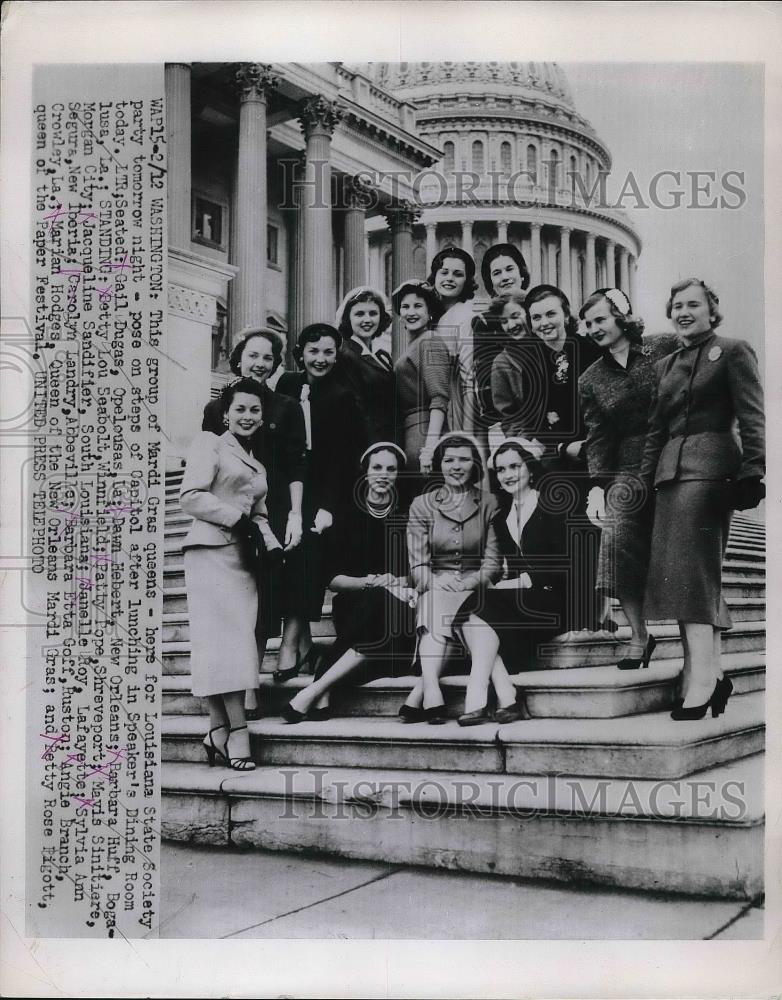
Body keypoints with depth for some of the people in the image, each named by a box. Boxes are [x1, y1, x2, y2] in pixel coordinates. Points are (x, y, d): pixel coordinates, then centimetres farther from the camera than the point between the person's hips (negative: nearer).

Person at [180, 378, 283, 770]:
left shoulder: (257, 466, 27)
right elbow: (190, 496, -7)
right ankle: (237, 730, -11)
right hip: (211, 551, -7)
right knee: (226, 638, -12)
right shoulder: (209, 444, 4)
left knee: (236, 643, 0)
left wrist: (272, 546, 9)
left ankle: (218, 731, 3)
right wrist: (236, 518, -10)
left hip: (244, 557, 7)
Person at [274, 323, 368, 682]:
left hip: (322, 490, -4)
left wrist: (327, 506, -18)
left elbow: (344, 458, -10)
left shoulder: (343, 397, -6)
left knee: (306, 551, -16)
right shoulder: (287, 384, 7)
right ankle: (303, 642, 4)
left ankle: (290, 643, -15)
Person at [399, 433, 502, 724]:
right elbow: (418, 565, 2)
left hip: (474, 588, 0)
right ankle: (432, 696, -49)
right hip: (434, 587, 0)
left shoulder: (488, 505, 11)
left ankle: (417, 699, -40)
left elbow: (493, 563, 4)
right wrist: (436, 581, -18)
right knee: (434, 605, -34)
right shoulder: (422, 505, 11)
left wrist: (468, 583, -15)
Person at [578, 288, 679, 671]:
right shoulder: (591, 380, 12)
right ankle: (638, 638, 0)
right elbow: (597, 438, 7)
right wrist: (597, 486, -5)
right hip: (629, 473, 2)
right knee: (617, 541, -15)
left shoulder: (667, 347, 3)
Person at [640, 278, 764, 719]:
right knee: (701, 573, 6)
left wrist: (752, 470, -15)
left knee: (691, 568, -15)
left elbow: (752, 417, -4)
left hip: (709, 468, -7)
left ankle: (701, 678, -15)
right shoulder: (666, 365, 22)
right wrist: (647, 477, 13)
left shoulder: (733, 352, 4)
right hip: (672, 473, 7)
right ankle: (713, 674, 10)